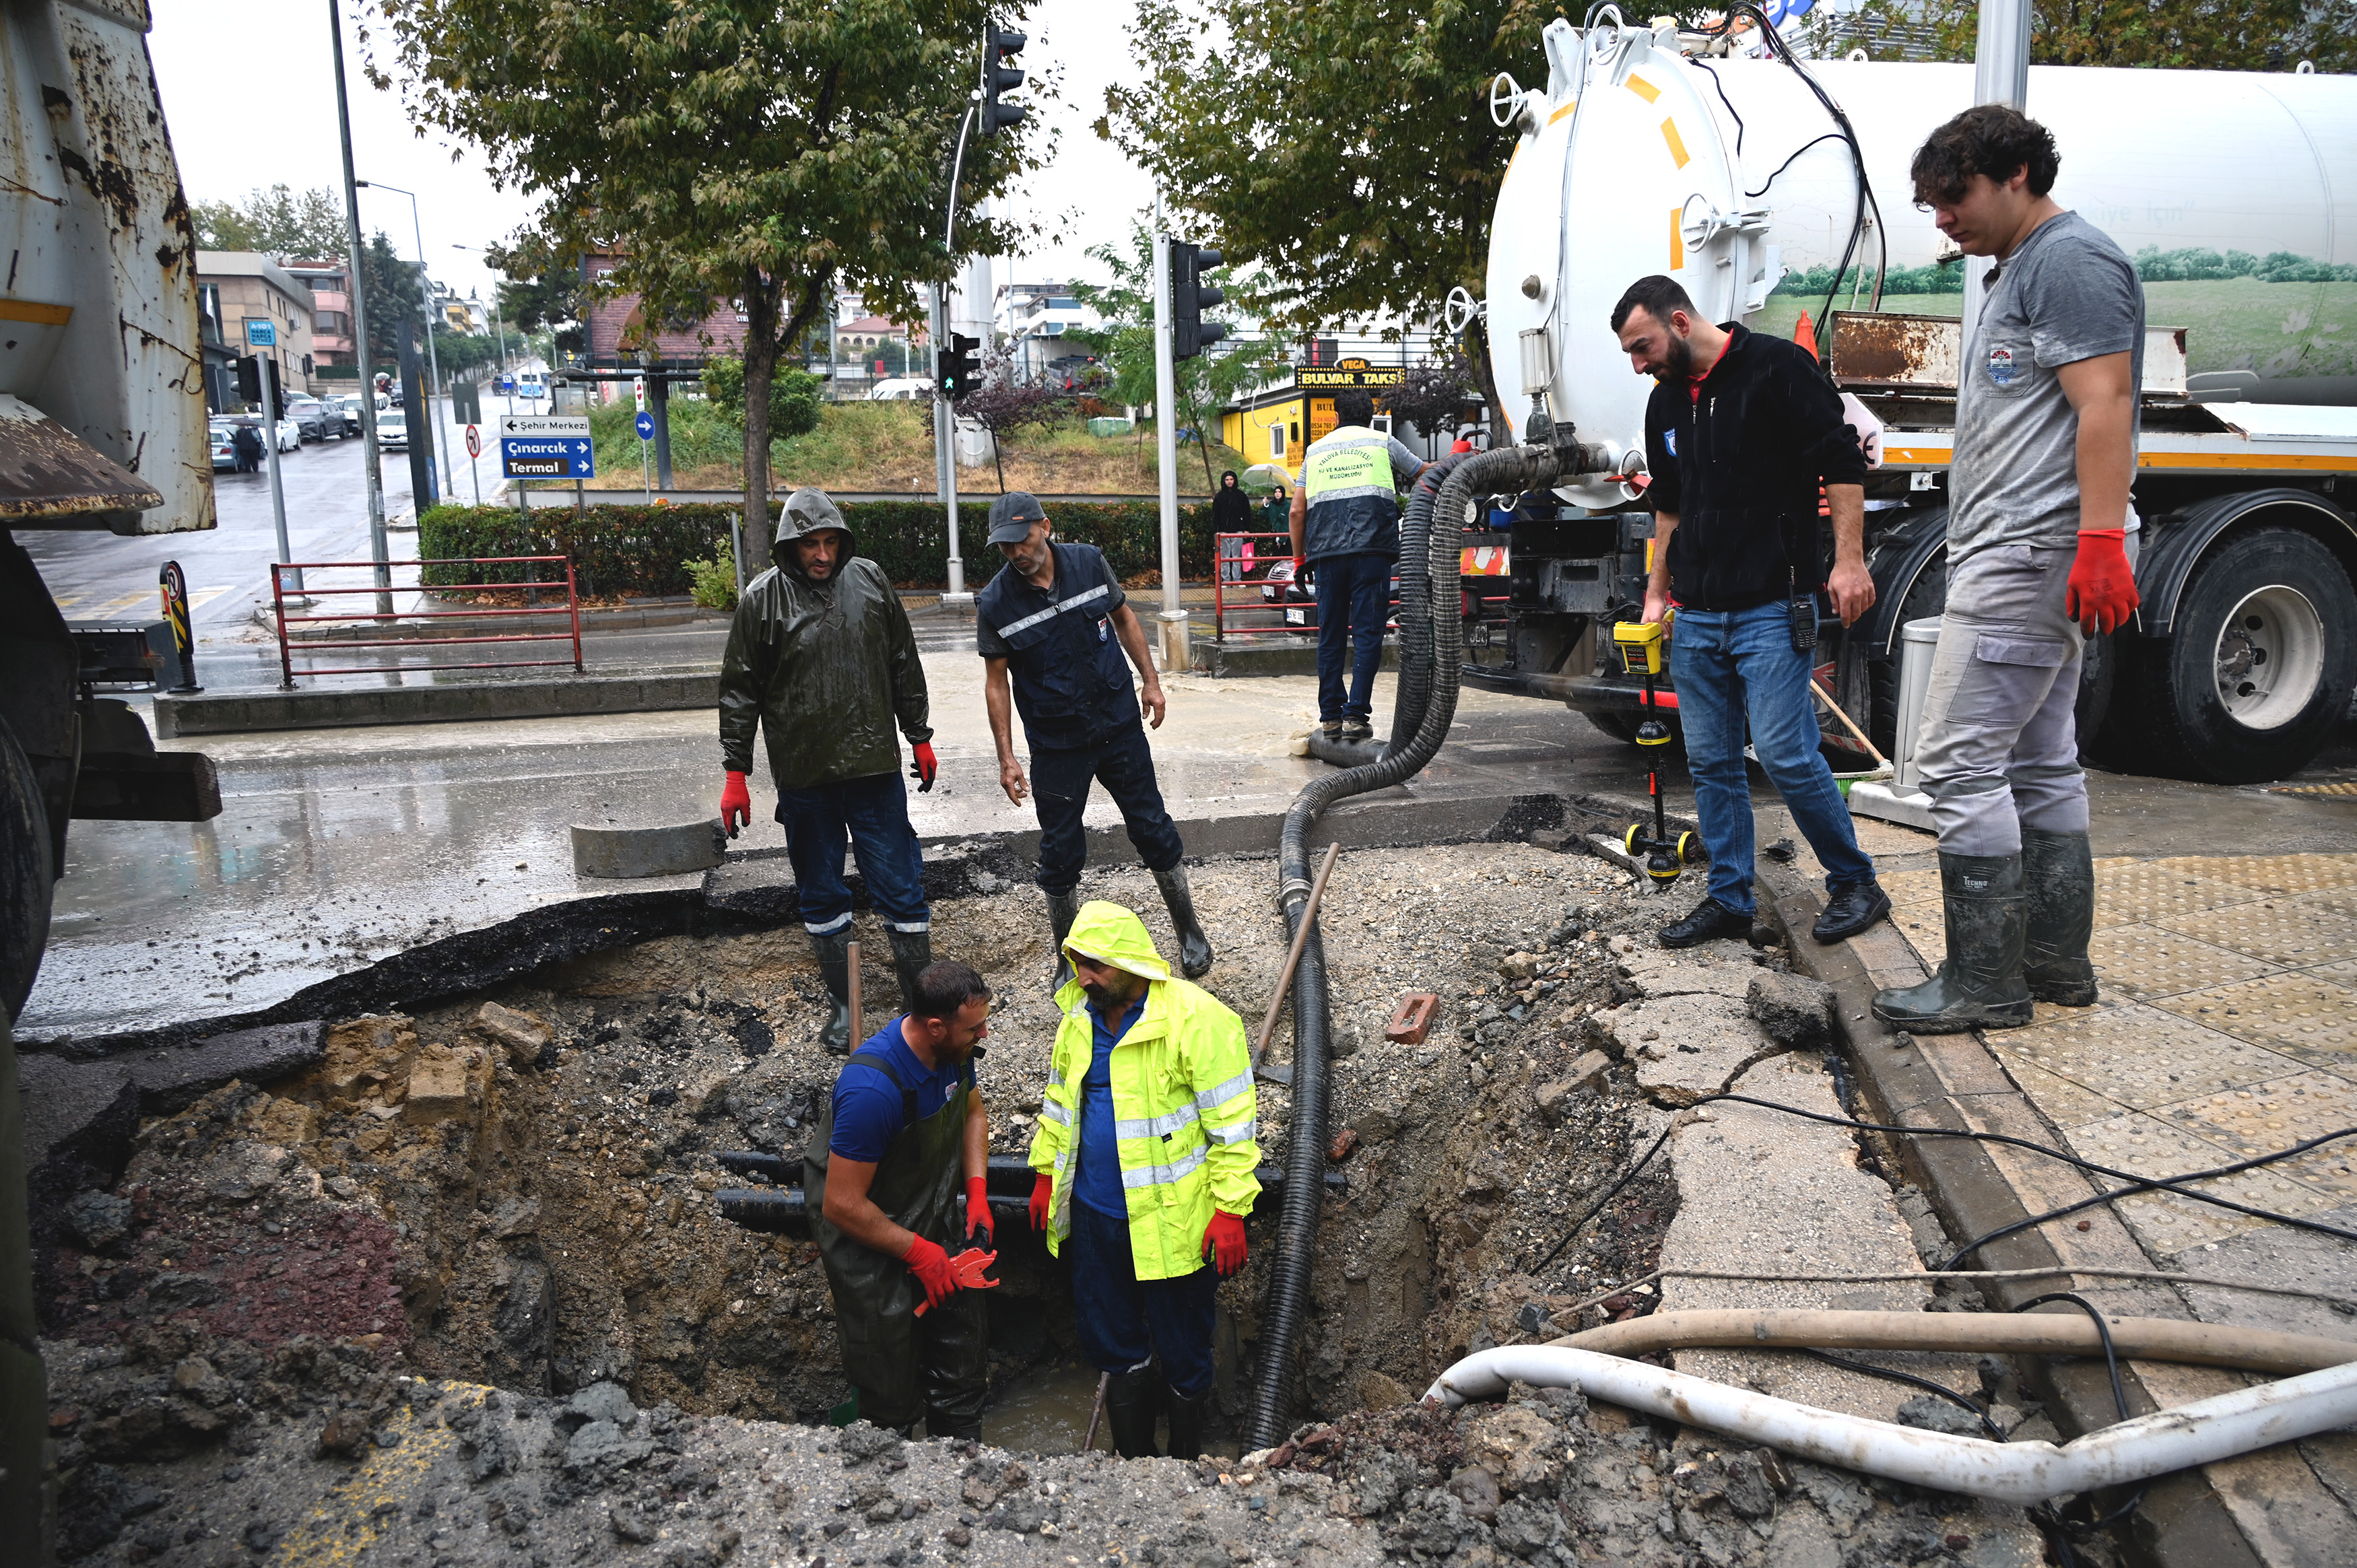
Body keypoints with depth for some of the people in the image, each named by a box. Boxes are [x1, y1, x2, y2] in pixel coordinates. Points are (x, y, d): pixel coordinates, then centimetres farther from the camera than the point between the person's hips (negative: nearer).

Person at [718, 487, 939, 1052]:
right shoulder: (763, 597, -4)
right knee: (821, 894, 10)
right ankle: (845, 1004, 24)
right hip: (803, 776, 0)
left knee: (901, 887, 2)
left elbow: (904, 665, 11)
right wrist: (736, 774, -1)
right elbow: (740, 690, 1)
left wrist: (920, 738, 13)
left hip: (874, 766, 1)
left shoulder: (869, 580, 2)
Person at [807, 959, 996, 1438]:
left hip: (931, 1213, 7)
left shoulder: (953, 1050, -11)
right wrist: (919, 1253, -19)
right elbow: (843, 1205, -28)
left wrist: (977, 1193, 0)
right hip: (865, 1229, -7)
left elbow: (972, 1111, 12)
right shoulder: (873, 1089, -36)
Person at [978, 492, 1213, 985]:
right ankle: (1069, 959, 23)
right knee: (1060, 852, 5)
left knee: (1154, 829, 9)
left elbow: (1124, 618, 9)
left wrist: (1151, 681, 5)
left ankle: (1189, 931, 27)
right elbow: (996, 682, -5)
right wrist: (1006, 757, -7)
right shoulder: (996, 603, -11)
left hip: (1119, 726, 2)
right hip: (1056, 745, -1)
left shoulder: (1089, 562, -6)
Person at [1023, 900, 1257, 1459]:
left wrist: (1230, 1208, -17)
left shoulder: (1196, 1019, -19)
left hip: (1170, 1219, -6)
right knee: (1107, 1337, 18)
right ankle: (1133, 1454, 38)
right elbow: (1060, 1097, 16)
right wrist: (1047, 1173, 17)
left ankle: (1186, 1457, 34)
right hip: (1094, 1212, 6)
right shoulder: (1079, 1013, 1)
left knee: (1182, 1350, 11)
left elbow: (1232, 1120, -16)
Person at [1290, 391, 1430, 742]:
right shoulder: (1383, 443, 13)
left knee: (1331, 634, 9)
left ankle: (1330, 716, 10)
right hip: (1371, 548, -2)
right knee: (1368, 633, -2)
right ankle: (1356, 714, -10)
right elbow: (1429, 474, 26)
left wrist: (1299, 559, 22)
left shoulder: (1316, 449, 19)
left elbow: (1297, 511, 15)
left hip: (1327, 552, 3)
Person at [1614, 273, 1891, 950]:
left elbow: (1841, 462, -9)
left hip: (1771, 608, -7)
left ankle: (1856, 883, 9)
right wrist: (1656, 594, 23)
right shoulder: (1665, 404, 16)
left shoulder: (1776, 367, -5)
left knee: (1785, 752, -10)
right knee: (1711, 762, 8)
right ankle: (1729, 899, 18)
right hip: (1696, 616, 7)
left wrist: (1848, 560, -16)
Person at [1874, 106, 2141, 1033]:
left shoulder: (2070, 261, -9)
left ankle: (1986, 980, -6)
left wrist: (2101, 538, -27)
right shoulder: (2021, 271, 24)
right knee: (2041, 763, 12)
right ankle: (2056, 960, 20)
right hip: (2021, 562, 11)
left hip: (2028, 555, -11)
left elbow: (2105, 403, -19)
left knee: (1959, 758, -11)